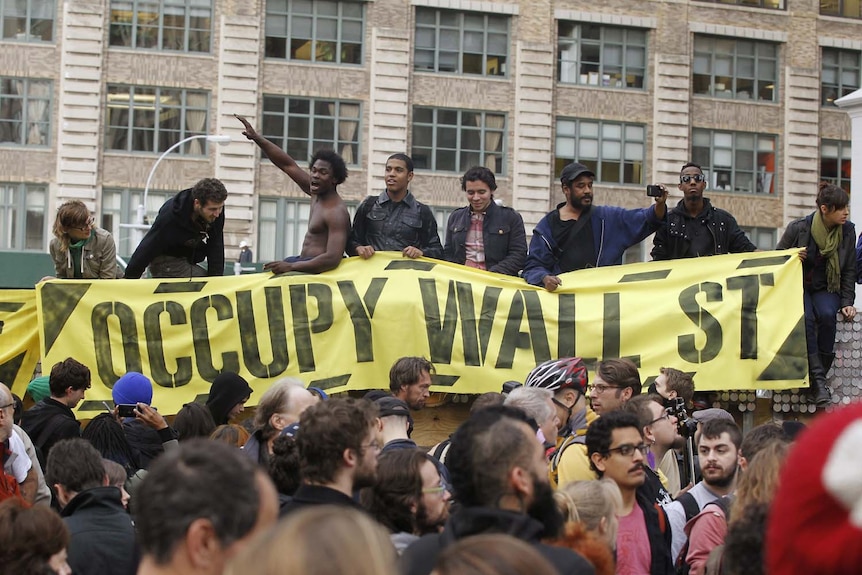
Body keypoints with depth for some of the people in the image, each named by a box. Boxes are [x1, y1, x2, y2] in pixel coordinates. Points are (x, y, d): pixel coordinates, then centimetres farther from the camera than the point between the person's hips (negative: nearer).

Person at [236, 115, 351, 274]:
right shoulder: (317, 193, 9)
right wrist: (255, 137, 9)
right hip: (305, 262, 10)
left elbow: (332, 258, -27)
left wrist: (291, 266, -27)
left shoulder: (336, 212, -18)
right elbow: (288, 165, 14)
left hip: (319, 269, -10)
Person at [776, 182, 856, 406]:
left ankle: (818, 376, -25)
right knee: (806, 318, -34)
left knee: (827, 314, -33)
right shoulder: (798, 228, -8)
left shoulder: (847, 231, 0)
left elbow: (849, 271, 7)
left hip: (826, 289, 2)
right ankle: (818, 381, -37)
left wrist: (847, 303, -1)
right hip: (799, 287, -2)